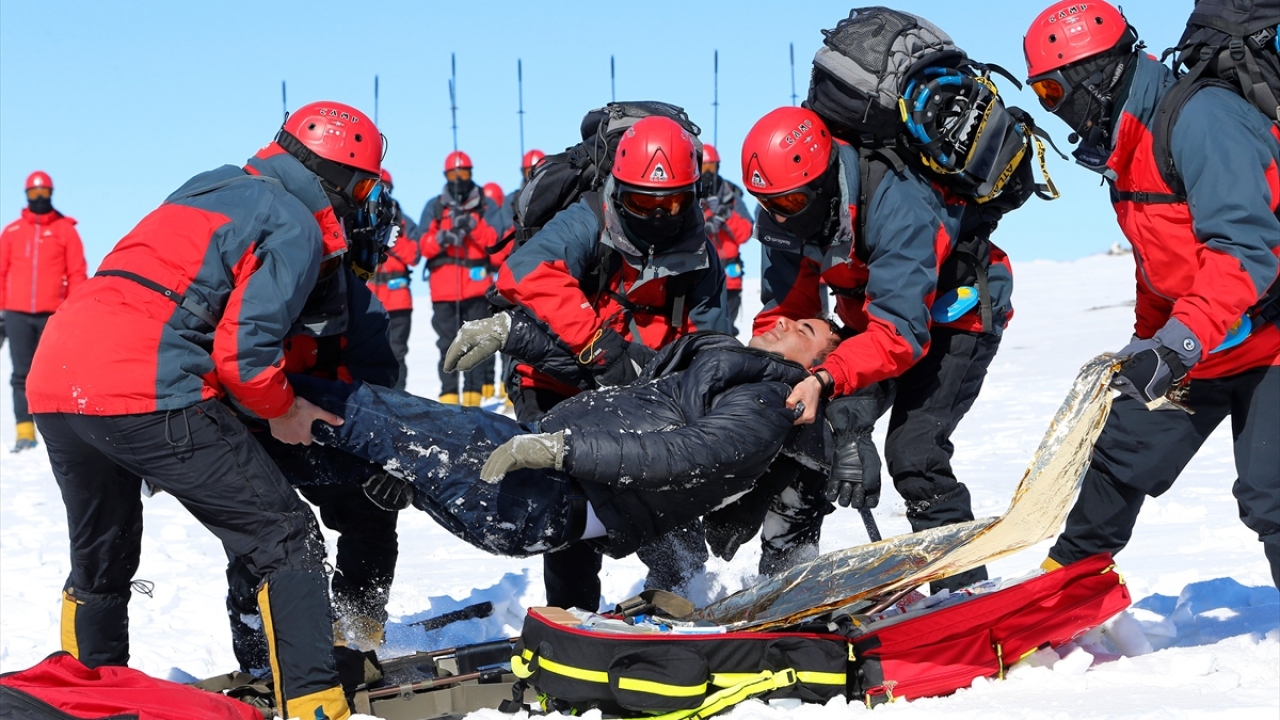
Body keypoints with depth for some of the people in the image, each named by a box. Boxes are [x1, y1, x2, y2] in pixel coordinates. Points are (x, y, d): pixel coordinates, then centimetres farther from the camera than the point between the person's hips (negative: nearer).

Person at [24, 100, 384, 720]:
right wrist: (281, 411, 10)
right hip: (146, 395, -8)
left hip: (52, 381, 8)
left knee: (100, 561, 26)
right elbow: (245, 347, -9)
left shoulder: (208, 186, 24)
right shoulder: (297, 229, 0)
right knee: (287, 540, 0)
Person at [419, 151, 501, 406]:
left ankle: (474, 393, -1)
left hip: (477, 285, 0)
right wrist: (440, 238, -18)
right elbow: (424, 246, 3)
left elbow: (495, 240, -3)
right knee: (447, 343, -3)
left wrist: (473, 225, -19)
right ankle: (448, 394, -2)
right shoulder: (434, 207, 11)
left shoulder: (485, 205, 10)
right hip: (444, 287, 0)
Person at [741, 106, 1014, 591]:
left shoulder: (898, 205, -38)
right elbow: (783, 315, -11)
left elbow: (900, 332, -42)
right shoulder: (782, 216, -16)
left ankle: (965, 589, -12)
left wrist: (825, 380, -53)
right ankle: (781, 564, 3)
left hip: (958, 315, -6)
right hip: (872, 315, 7)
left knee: (913, 450, -20)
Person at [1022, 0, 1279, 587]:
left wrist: (1182, 341, -37)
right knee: (1124, 456, 13)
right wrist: (1146, 344, 19)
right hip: (1186, 347, 9)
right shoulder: (1123, 149, 8)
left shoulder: (1200, 118, -23)